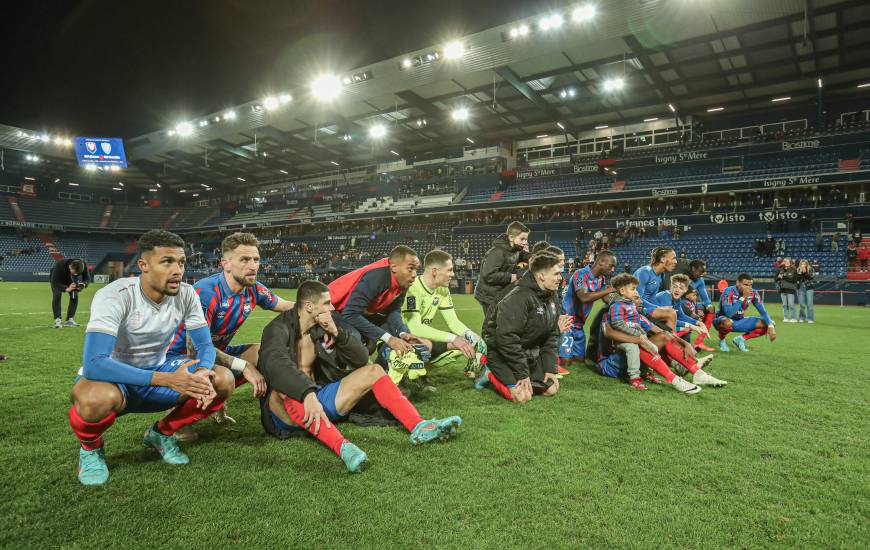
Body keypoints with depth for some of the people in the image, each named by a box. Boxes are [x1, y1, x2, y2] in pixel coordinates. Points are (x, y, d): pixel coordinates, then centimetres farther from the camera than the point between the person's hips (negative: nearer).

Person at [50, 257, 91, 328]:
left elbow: (87, 278, -20)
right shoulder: (59, 265, -42)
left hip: (70, 280, 3)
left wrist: (84, 284, -44)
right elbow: (54, 282, -39)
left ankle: (69, 320, 0)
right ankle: (57, 320, -19)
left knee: (75, 296, -8)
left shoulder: (83, 265, -33)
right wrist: (66, 289, -55)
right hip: (57, 280, -3)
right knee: (57, 295, -21)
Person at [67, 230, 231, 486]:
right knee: (96, 399, -39)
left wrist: (202, 373, -29)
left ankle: (161, 433, 10)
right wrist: (167, 379, -41)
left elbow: (205, 345, -5)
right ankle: (90, 448, -1)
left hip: (157, 372, 5)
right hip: (113, 378, -4)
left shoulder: (186, 295, -11)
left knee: (223, 380, -15)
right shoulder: (115, 296, -25)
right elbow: (93, 364, -35)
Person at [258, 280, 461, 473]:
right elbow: (276, 364, -36)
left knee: (373, 371, -7)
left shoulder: (322, 329, 5)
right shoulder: (280, 328, -14)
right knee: (286, 388, -39)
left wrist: (337, 333, -16)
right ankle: (342, 446, -52)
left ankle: (419, 427, -23)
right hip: (286, 410, -6)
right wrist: (307, 394, -51)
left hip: (319, 399, 6)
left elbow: (362, 359, -1)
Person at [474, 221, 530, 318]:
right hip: (489, 296, -9)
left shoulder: (516, 250, 4)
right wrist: (510, 277, -22)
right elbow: (488, 275, -30)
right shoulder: (497, 252, -23)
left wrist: (525, 253, -3)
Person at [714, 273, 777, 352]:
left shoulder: (753, 294, -8)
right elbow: (728, 314, -33)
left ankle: (740, 339, 7)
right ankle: (722, 340, -8)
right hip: (722, 319, -5)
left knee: (765, 325, -13)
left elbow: (763, 312, -7)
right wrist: (743, 298, -35)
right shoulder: (728, 292, -23)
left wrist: (771, 326, -24)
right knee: (728, 322, -41)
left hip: (739, 321, 5)